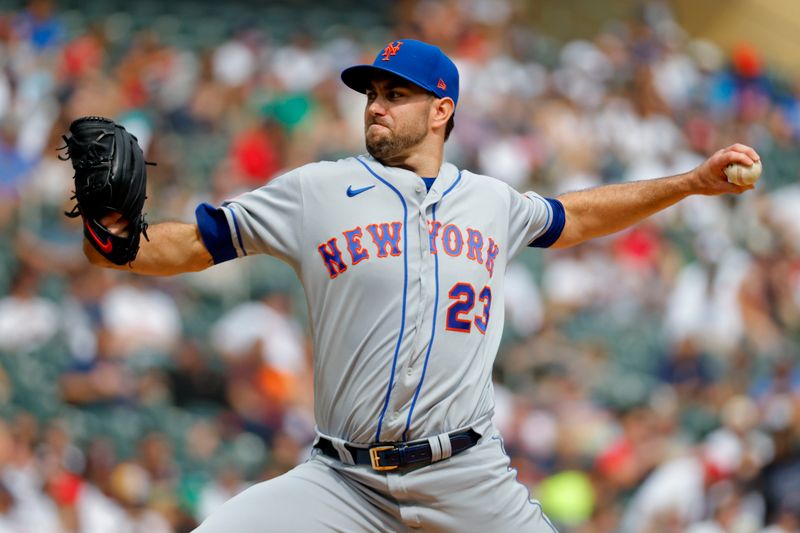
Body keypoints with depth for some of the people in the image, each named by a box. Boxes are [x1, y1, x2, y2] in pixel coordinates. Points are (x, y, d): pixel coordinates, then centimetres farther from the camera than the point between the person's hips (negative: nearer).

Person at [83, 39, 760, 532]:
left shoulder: (493, 202, 14)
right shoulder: (317, 191, 6)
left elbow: (577, 216, 33)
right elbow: (192, 243, 4)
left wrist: (693, 182, 31)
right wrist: (117, 242, -16)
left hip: (468, 476, 1)